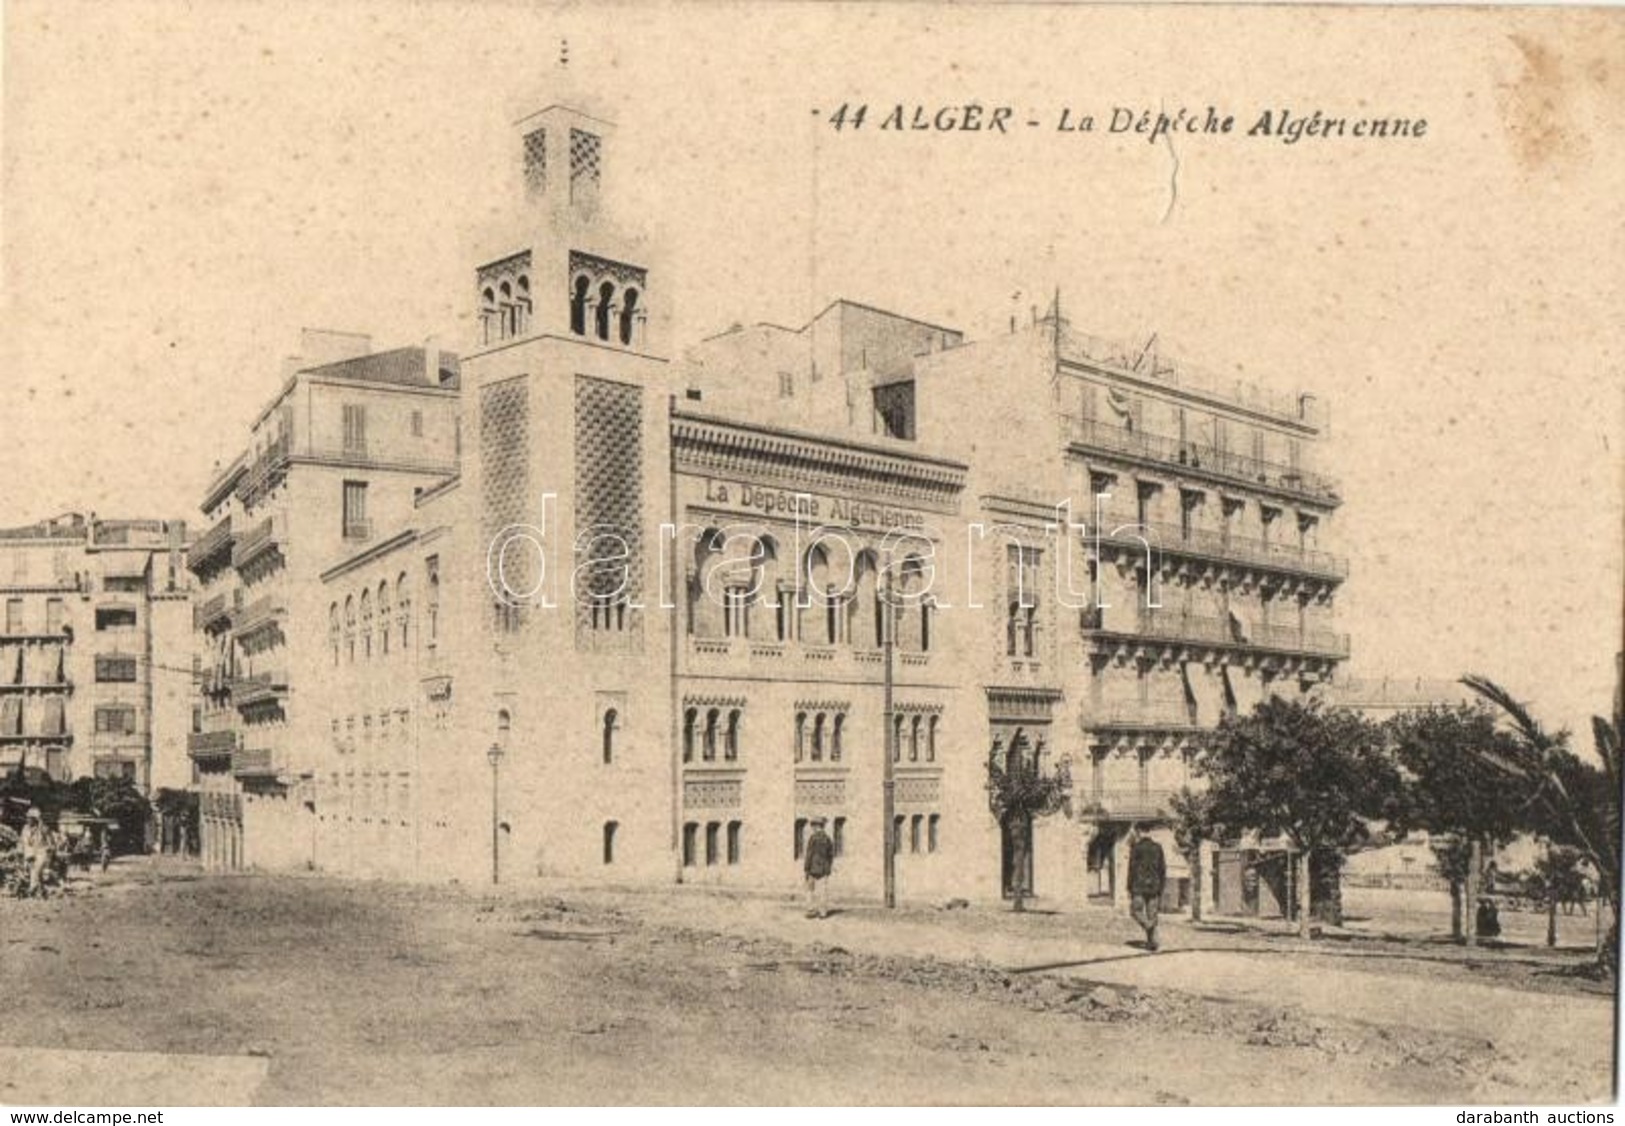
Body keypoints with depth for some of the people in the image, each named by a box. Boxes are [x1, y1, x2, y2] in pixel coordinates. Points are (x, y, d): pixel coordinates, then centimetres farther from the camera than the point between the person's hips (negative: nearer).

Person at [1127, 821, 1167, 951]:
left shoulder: (1136, 848, -7)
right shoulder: (1158, 848, 8)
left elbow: (1132, 869, -8)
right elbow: (1162, 869, 10)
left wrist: (1129, 888, -3)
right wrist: (1161, 887, 17)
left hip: (1140, 886, -5)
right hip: (1154, 886, 5)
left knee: (1136, 910, 5)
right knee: (1152, 915, 8)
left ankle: (1149, 927, -21)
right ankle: (1152, 941, 3)